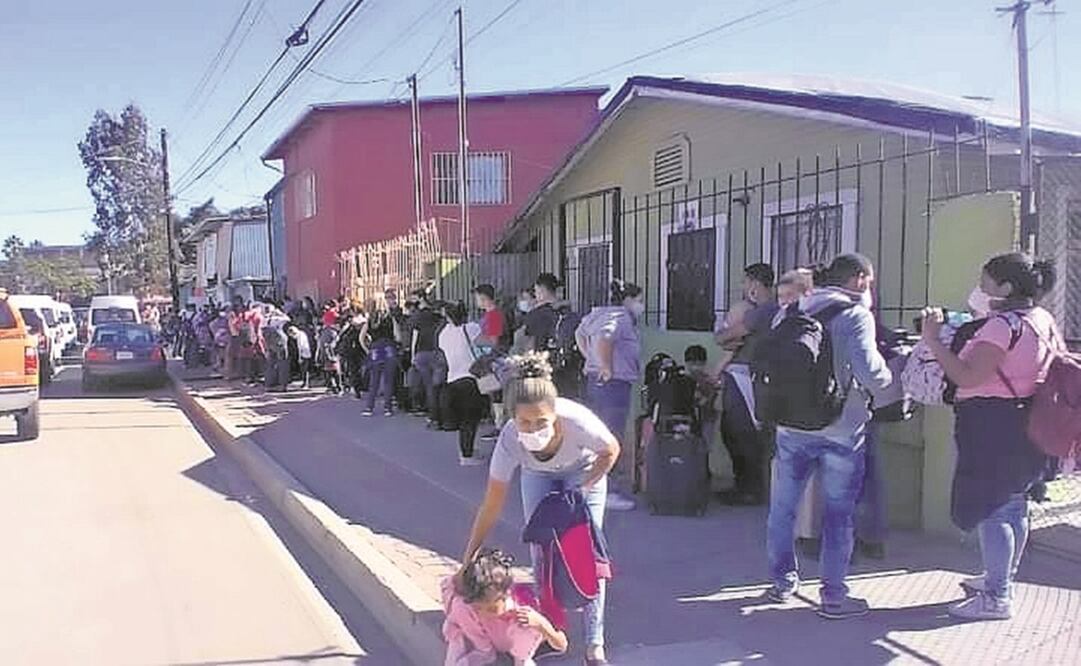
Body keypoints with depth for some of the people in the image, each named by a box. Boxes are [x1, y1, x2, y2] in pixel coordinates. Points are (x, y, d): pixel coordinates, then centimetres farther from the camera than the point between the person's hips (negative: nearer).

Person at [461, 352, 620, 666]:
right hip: (538, 475, 2)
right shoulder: (510, 440, -37)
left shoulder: (577, 420, -43)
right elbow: (491, 506, -26)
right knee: (541, 553, -4)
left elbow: (611, 451, -18)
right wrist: (468, 562, -25)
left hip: (584, 472, -1)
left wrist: (582, 489, -22)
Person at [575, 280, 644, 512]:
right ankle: (605, 493, 3)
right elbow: (603, 339, -33)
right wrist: (607, 368, -23)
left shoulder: (600, 313, 15)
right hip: (614, 384, -10)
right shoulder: (621, 317, -15)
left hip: (593, 380, 10)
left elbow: (580, 334, 26)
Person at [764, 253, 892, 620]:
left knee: (782, 506, 15)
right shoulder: (855, 314, -8)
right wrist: (884, 383, -1)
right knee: (839, 513, 6)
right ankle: (833, 595, 12)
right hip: (840, 428, -5)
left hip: (791, 424, 5)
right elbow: (868, 367, -20)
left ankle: (782, 581, 26)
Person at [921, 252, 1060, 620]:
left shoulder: (1002, 324, -19)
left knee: (991, 509, -4)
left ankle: (996, 597, 3)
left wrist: (933, 340, -20)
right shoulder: (1044, 319, 10)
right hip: (1025, 421, 10)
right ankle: (1002, 578, 35)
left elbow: (967, 377, -25)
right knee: (1013, 505, 20)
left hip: (993, 424, -10)